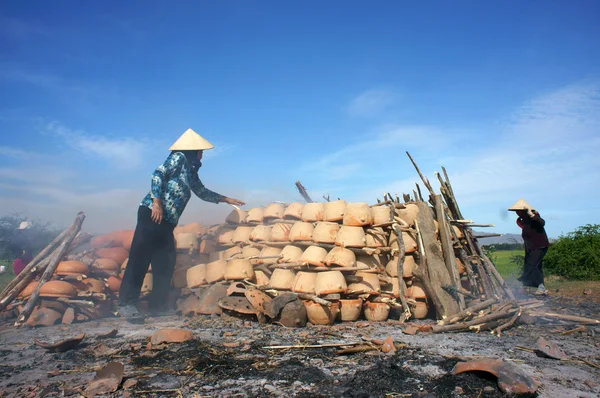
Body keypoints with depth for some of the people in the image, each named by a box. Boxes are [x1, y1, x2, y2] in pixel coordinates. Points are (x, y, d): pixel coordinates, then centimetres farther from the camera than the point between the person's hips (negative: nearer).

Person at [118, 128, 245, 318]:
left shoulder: (190, 171, 24)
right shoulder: (178, 158, 0)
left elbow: (202, 192, 37)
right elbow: (158, 174, -13)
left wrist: (226, 199, 40)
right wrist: (157, 202, -21)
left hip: (167, 221, 9)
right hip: (152, 213, -9)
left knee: (165, 263, 5)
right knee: (140, 258, -9)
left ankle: (157, 305, 10)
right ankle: (125, 303, -4)